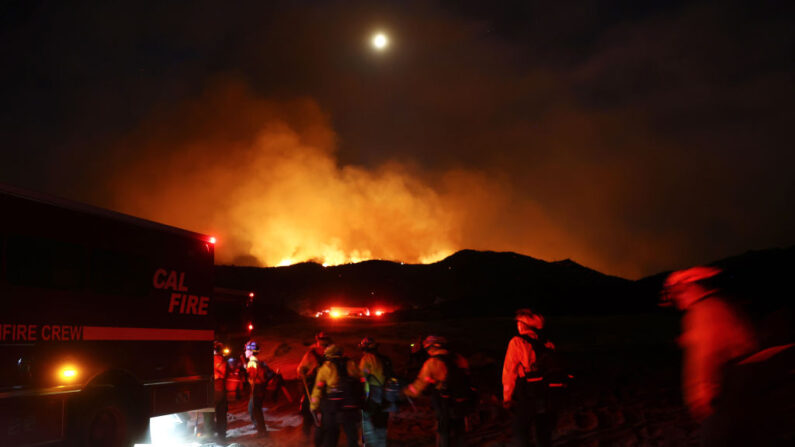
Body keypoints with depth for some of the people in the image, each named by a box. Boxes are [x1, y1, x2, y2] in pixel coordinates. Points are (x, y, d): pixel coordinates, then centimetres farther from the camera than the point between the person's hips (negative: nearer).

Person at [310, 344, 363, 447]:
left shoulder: (325, 368, 4)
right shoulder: (351, 365, 10)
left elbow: (318, 390, 1)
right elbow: (360, 383, 7)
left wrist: (313, 407, 8)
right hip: (351, 407, 1)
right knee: (351, 433, 11)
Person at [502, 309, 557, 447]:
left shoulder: (517, 342, -10)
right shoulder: (546, 343, 5)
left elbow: (509, 371, -10)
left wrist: (507, 397, -4)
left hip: (526, 395, -5)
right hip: (546, 394, 5)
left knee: (520, 433, 2)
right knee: (543, 434, 18)